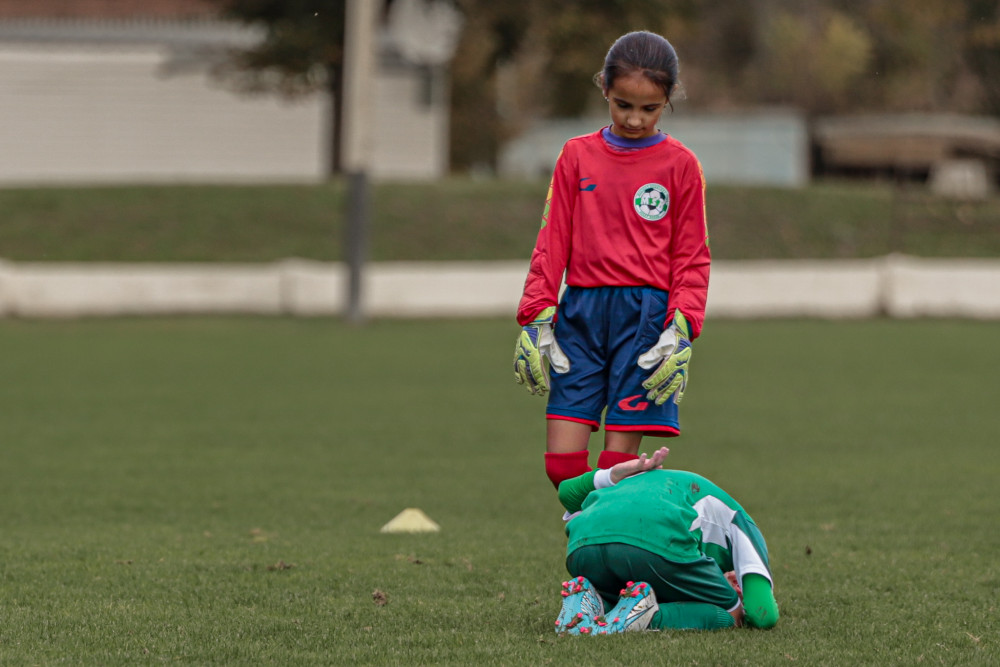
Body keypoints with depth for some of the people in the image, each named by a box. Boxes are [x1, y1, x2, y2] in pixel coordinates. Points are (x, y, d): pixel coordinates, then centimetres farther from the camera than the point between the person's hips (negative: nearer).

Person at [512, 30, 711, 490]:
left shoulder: (680, 165, 4)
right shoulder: (577, 156, 10)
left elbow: (691, 258, 5)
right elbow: (553, 242, 12)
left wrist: (681, 327, -8)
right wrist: (537, 317, 2)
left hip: (645, 314, -2)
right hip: (580, 311, 3)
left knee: (618, 462, -9)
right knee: (562, 463, -5)